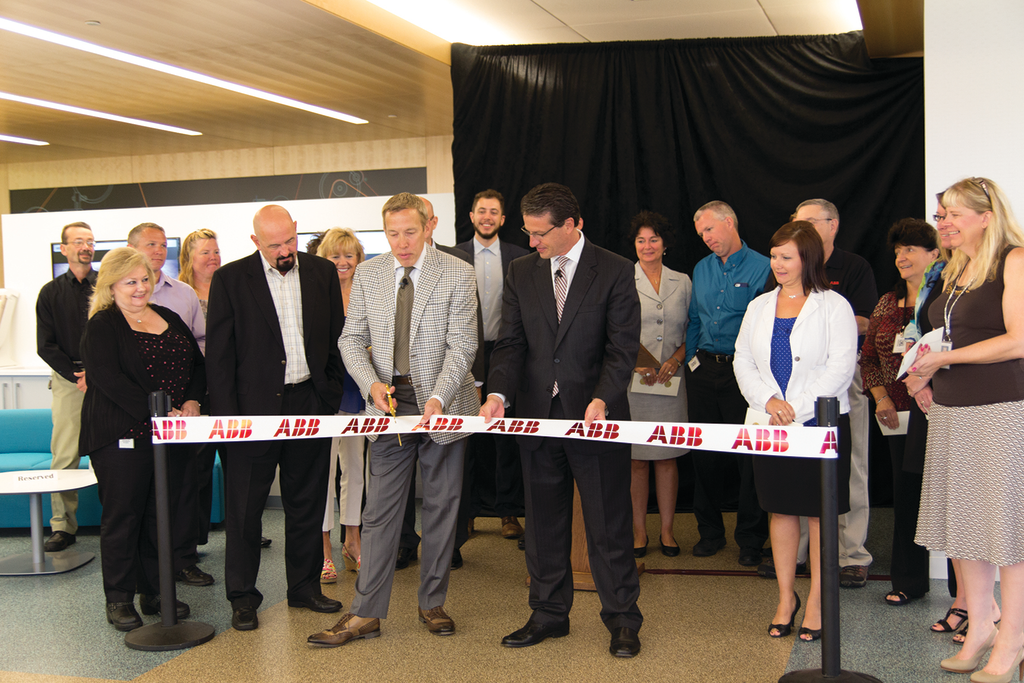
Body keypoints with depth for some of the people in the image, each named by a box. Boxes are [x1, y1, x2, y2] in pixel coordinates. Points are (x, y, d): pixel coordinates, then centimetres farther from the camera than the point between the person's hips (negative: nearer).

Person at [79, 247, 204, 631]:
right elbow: (110, 379, -16)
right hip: (121, 436, -6)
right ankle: (119, 600, 10)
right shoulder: (101, 326, -4)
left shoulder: (169, 319, 15)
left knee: (162, 513, 9)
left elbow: (196, 365, 15)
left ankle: (154, 591, 20)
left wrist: (191, 403, -5)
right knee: (122, 515, 0)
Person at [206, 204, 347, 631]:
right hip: (252, 407, -3)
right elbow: (219, 355, -3)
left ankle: (305, 587, 24)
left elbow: (337, 337, 11)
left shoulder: (322, 272, 7)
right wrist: (226, 416, -9)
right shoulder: (230, 279, -3)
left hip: (310, 403, 3)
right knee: (244, 507, 3)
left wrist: (332, 394, 3)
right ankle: (242, 596, 15)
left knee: (307, 502, 11)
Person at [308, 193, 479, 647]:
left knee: (441, 507, 8)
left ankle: (432, 604, 21)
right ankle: (366, 613, 7)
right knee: (380, 508, 1)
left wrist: (437, 398, -23)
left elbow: (462, 346, -11)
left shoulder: (457, 274, -6)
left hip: (443, 404, -2)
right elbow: (352, 339, 6)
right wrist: (372, 383, -12)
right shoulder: (367, 274, 3)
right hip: (389, 404, 2)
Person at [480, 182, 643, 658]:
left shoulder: (615, 272, -4)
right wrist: (498, 393, -12)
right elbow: (511, 342, 5)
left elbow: (622, 347, -8)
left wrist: (601, 400, -23)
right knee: (543, 521, 12)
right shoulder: (520, 272, 8)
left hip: (595, 416, -4)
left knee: (608, 523, 4)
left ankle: (621, 619, 17)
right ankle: (549, 614, 26)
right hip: (537, 414, 4)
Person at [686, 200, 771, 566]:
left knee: (748, 454, -1)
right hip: (705, 371, 5)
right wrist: (691, 360, 12)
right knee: (705, 453, 9)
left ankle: (751, 539, 10)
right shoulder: (701, 269, 13)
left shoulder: (762, 268, -5)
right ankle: (710, 531, 22)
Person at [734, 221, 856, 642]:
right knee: (781, 510, 10)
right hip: (769, 425, 4)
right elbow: (743, 361, 9)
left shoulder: (833, 306, -3)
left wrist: (796, 410, -16)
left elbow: (840, 368, -10)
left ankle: (816, 602, 12)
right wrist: (768, 400, -9)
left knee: (820, 512, 2)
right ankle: (786, 598, 21)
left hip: (821, 422, -4)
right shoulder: (759, 306, 12)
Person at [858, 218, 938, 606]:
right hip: (900, 415, 6)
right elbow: (868, 357, 17)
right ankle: (908, 581, 22)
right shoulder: (887, 304, 15)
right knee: (905, 495, 10)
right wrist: (881, 397, 4)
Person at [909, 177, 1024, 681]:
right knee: (965, 519, 9)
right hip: (951, 409, 8)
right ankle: (979, 627, 20)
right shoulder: (955, 271, 17)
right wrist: (927, 373, 10)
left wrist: (944, 358, -13)